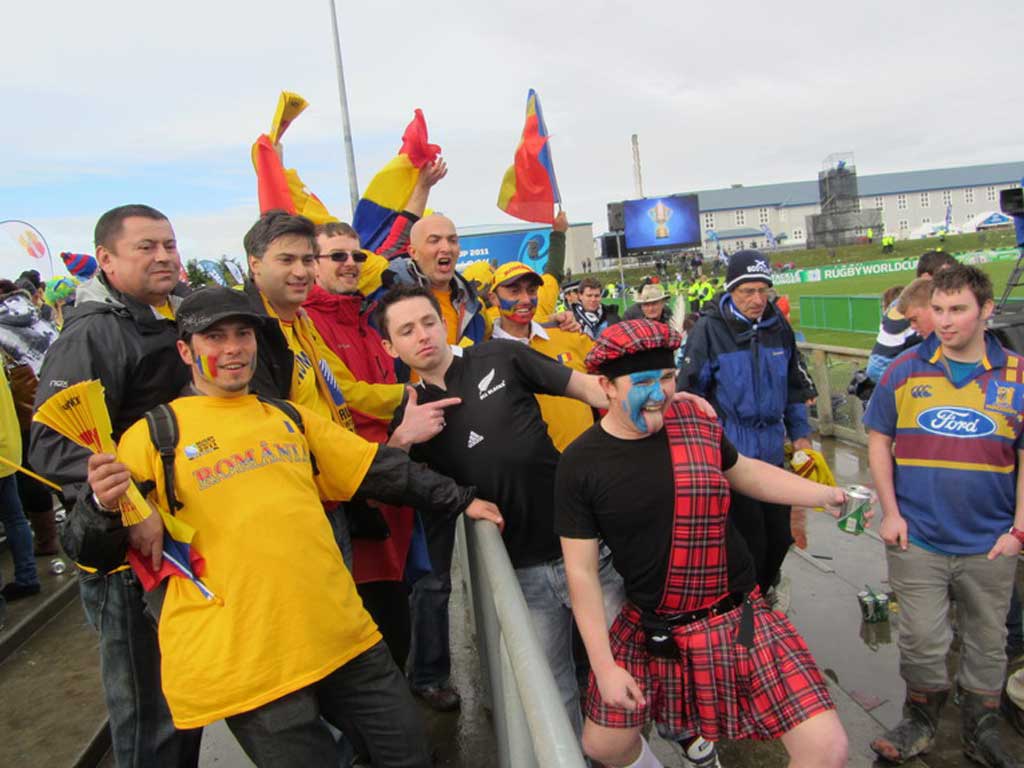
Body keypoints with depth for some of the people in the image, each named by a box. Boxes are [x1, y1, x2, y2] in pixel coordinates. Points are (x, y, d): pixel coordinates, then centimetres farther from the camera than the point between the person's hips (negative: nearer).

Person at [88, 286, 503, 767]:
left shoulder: (290, 418, 13)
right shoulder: (154, 435, -1)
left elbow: (380, 469, 15)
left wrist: (460, 500, 13)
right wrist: (108, 507, -23)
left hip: (343, 635, 5)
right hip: (246, 661, -5)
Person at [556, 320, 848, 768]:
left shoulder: (695, 420, -6)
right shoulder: (581, 463, -13)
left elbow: (744, 473, 14)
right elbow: (581, 571, -8)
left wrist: (826, 494, 7)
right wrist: (604, 665, -9)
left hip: (736, 615, 2)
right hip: (649, 628, -1)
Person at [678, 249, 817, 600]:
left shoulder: (778, 327, 6)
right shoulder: (709, 329, -11)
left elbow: (795, 386, 17)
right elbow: (689, 394, -9)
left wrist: (800, 434, 15)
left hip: (772, 451, 6)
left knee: (779, 537, 15)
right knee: (751, 544, -2)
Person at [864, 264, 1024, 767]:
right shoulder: (905, 369, -3)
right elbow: (879, 441, 2)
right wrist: (890, 513, -4)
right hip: (916, 538, -1)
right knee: (922, 640, 7)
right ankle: (920, 722, 31)